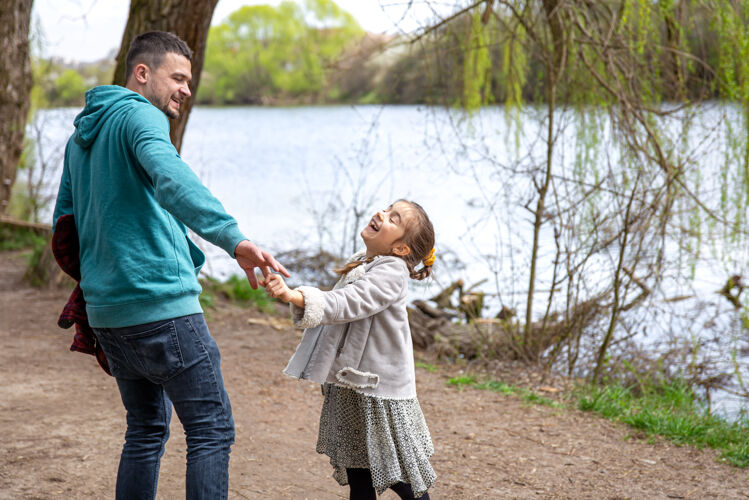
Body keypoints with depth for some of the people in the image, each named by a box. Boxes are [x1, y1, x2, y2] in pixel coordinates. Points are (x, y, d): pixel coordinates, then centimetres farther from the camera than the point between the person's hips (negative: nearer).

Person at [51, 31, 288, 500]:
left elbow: (65, 222, 24)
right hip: (161, 303, -9)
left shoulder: (80, 136, 18)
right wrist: (234, 237, -43)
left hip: (106, 307, 9)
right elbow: (168, 175, -32)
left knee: (147, 428, 19)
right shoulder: (140, 115, -10)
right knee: (213, 430, -3)